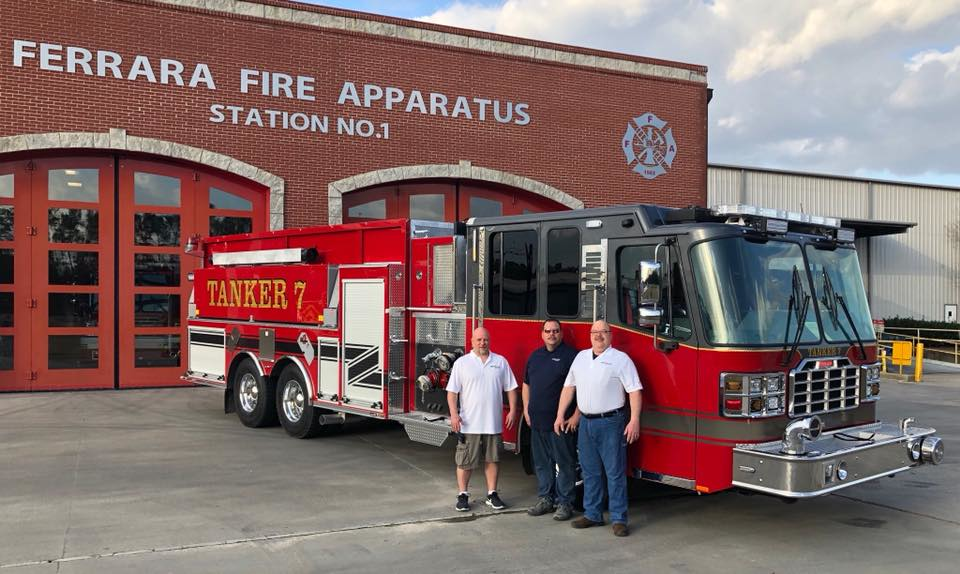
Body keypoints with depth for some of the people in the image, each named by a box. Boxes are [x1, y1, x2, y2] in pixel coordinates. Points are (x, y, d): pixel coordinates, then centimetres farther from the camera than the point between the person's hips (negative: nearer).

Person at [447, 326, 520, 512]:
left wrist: (513, 410, 1)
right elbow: (452, 391, -2)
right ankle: (463, 495, 15)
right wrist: (454, 414, -12)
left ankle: (492, 494, 20)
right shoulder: (462, 363, 0)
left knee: (492, 460, 9)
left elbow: (510, 388, 10)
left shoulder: (500, 362, 7)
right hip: (469, 424, -2)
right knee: (465, 461, 3)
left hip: (493, 423, 2)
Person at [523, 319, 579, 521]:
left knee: (564, 463, 1)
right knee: (542, 463, 13)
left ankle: (565, 503, 9)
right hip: (537, 421, 6)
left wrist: (577, 415, -14)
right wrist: (526, 409, 15)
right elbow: (526, 384, 22)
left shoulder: (571, 356, -7)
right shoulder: (535, 356, 14)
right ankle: (545, 498, 24)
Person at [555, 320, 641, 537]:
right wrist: (560, 415, 12)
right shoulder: (581, 357, 12)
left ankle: (619, 519, 5)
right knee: (590, 472, 12)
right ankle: (592, 514, 23)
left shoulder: (621, 359, -4)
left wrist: (634, 420, -18)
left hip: (611, 423, -5)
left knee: (615, 472, -1)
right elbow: (569, 386, 15)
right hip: (586, 423, 5)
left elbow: (634, 390, -9)